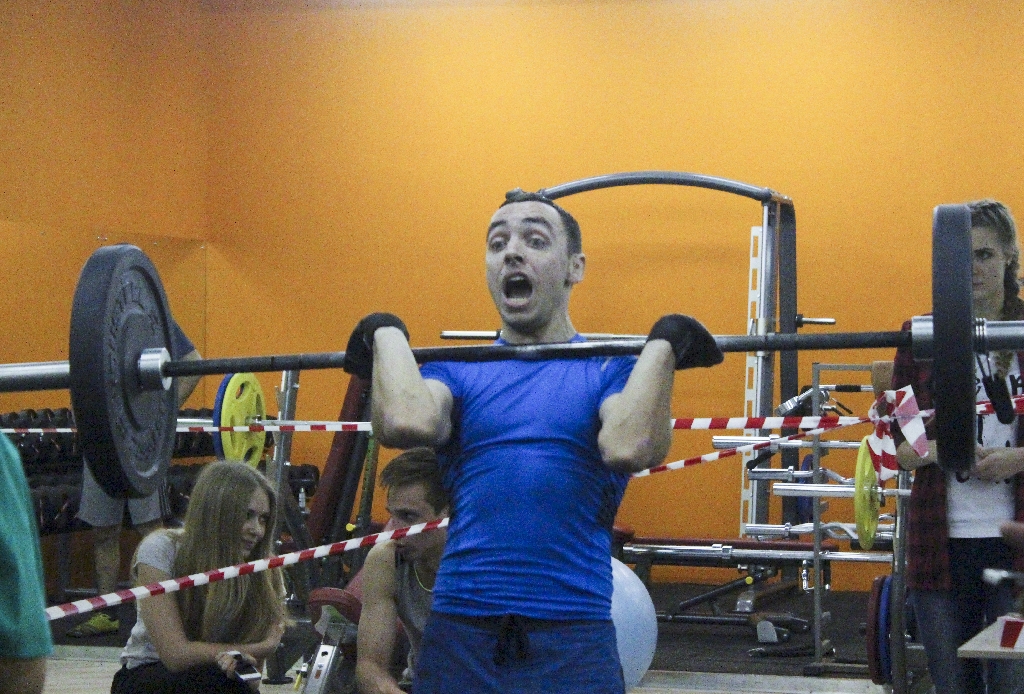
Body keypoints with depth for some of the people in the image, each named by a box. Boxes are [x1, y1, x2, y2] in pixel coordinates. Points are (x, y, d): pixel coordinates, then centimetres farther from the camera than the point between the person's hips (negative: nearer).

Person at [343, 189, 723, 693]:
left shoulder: (612, 369, 6)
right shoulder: (457, 369, 11)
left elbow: (629, 447, -17)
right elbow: (407, 423, -13)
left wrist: (663, 345, -8)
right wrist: (387, 335, 1)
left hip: (572, 640, -2)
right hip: (458, 632, 2)